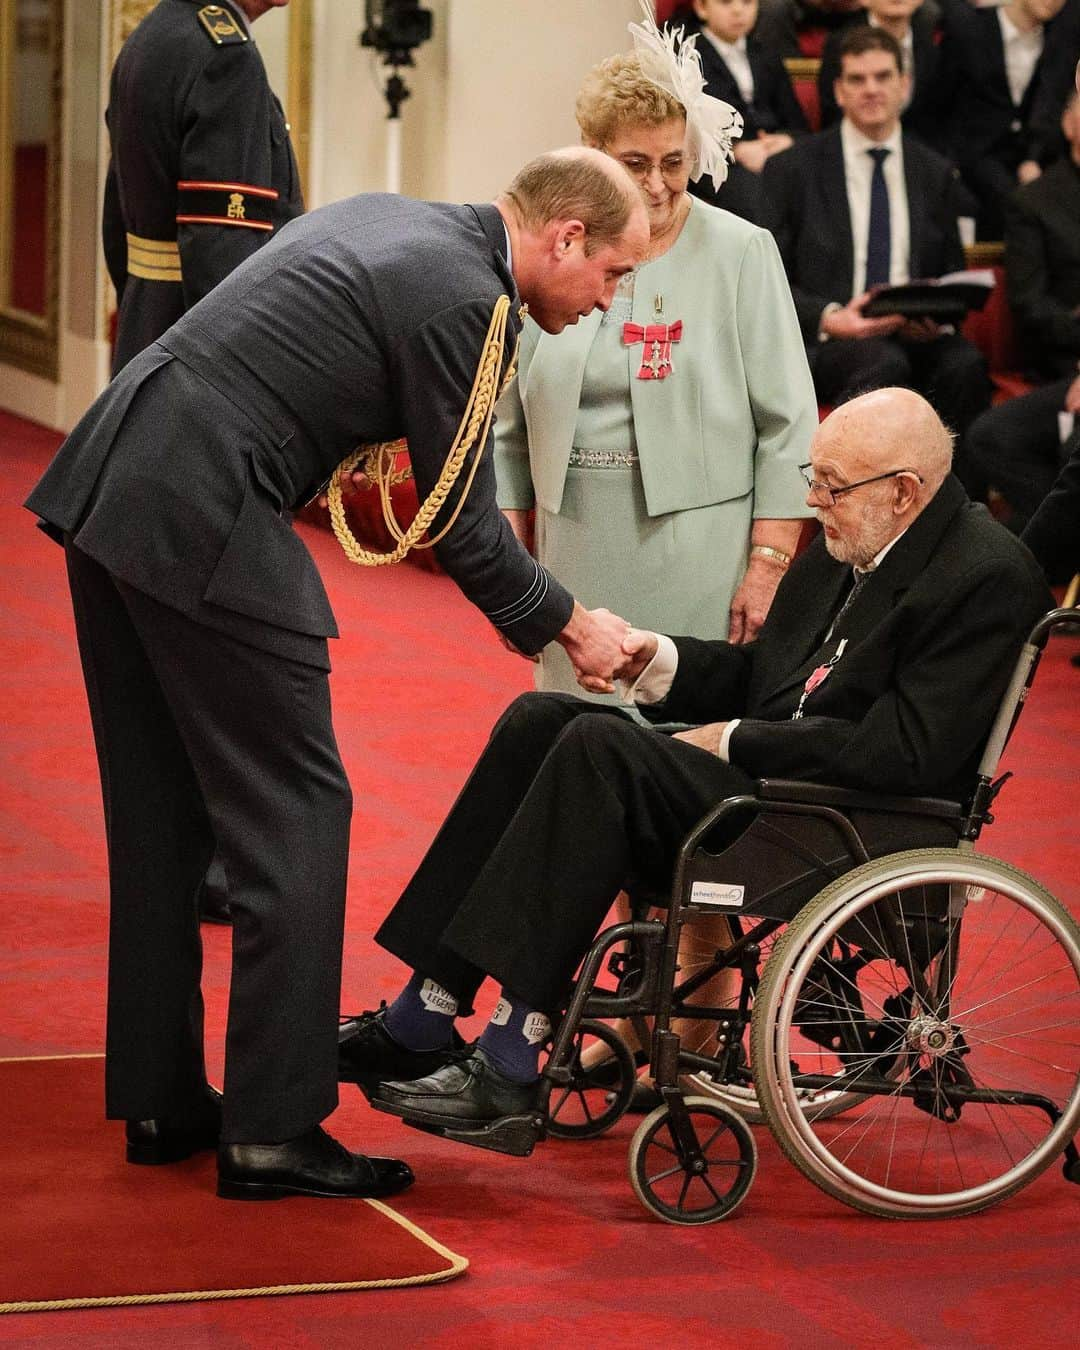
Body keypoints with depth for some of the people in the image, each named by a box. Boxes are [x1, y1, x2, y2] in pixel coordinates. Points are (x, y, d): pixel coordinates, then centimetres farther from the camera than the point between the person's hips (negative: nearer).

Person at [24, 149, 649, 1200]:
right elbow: (460, 523, -6)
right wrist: (565, 626, 9)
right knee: (293, 815, -2)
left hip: (106, 483, 10)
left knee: (163, 817, 15)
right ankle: (272, 1130, 0)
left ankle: (160, 1099, 22)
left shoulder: (381, 217, 17)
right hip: (203, 526, -10)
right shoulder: (466, 300, -10)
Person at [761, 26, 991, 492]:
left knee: (966, 364, -31)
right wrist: (828, 318, -16)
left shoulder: (935, 174, 16)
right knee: (886, 363, -37)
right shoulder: (792, 169, 6)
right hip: (822, 343, -3)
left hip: (915, 336, 3)